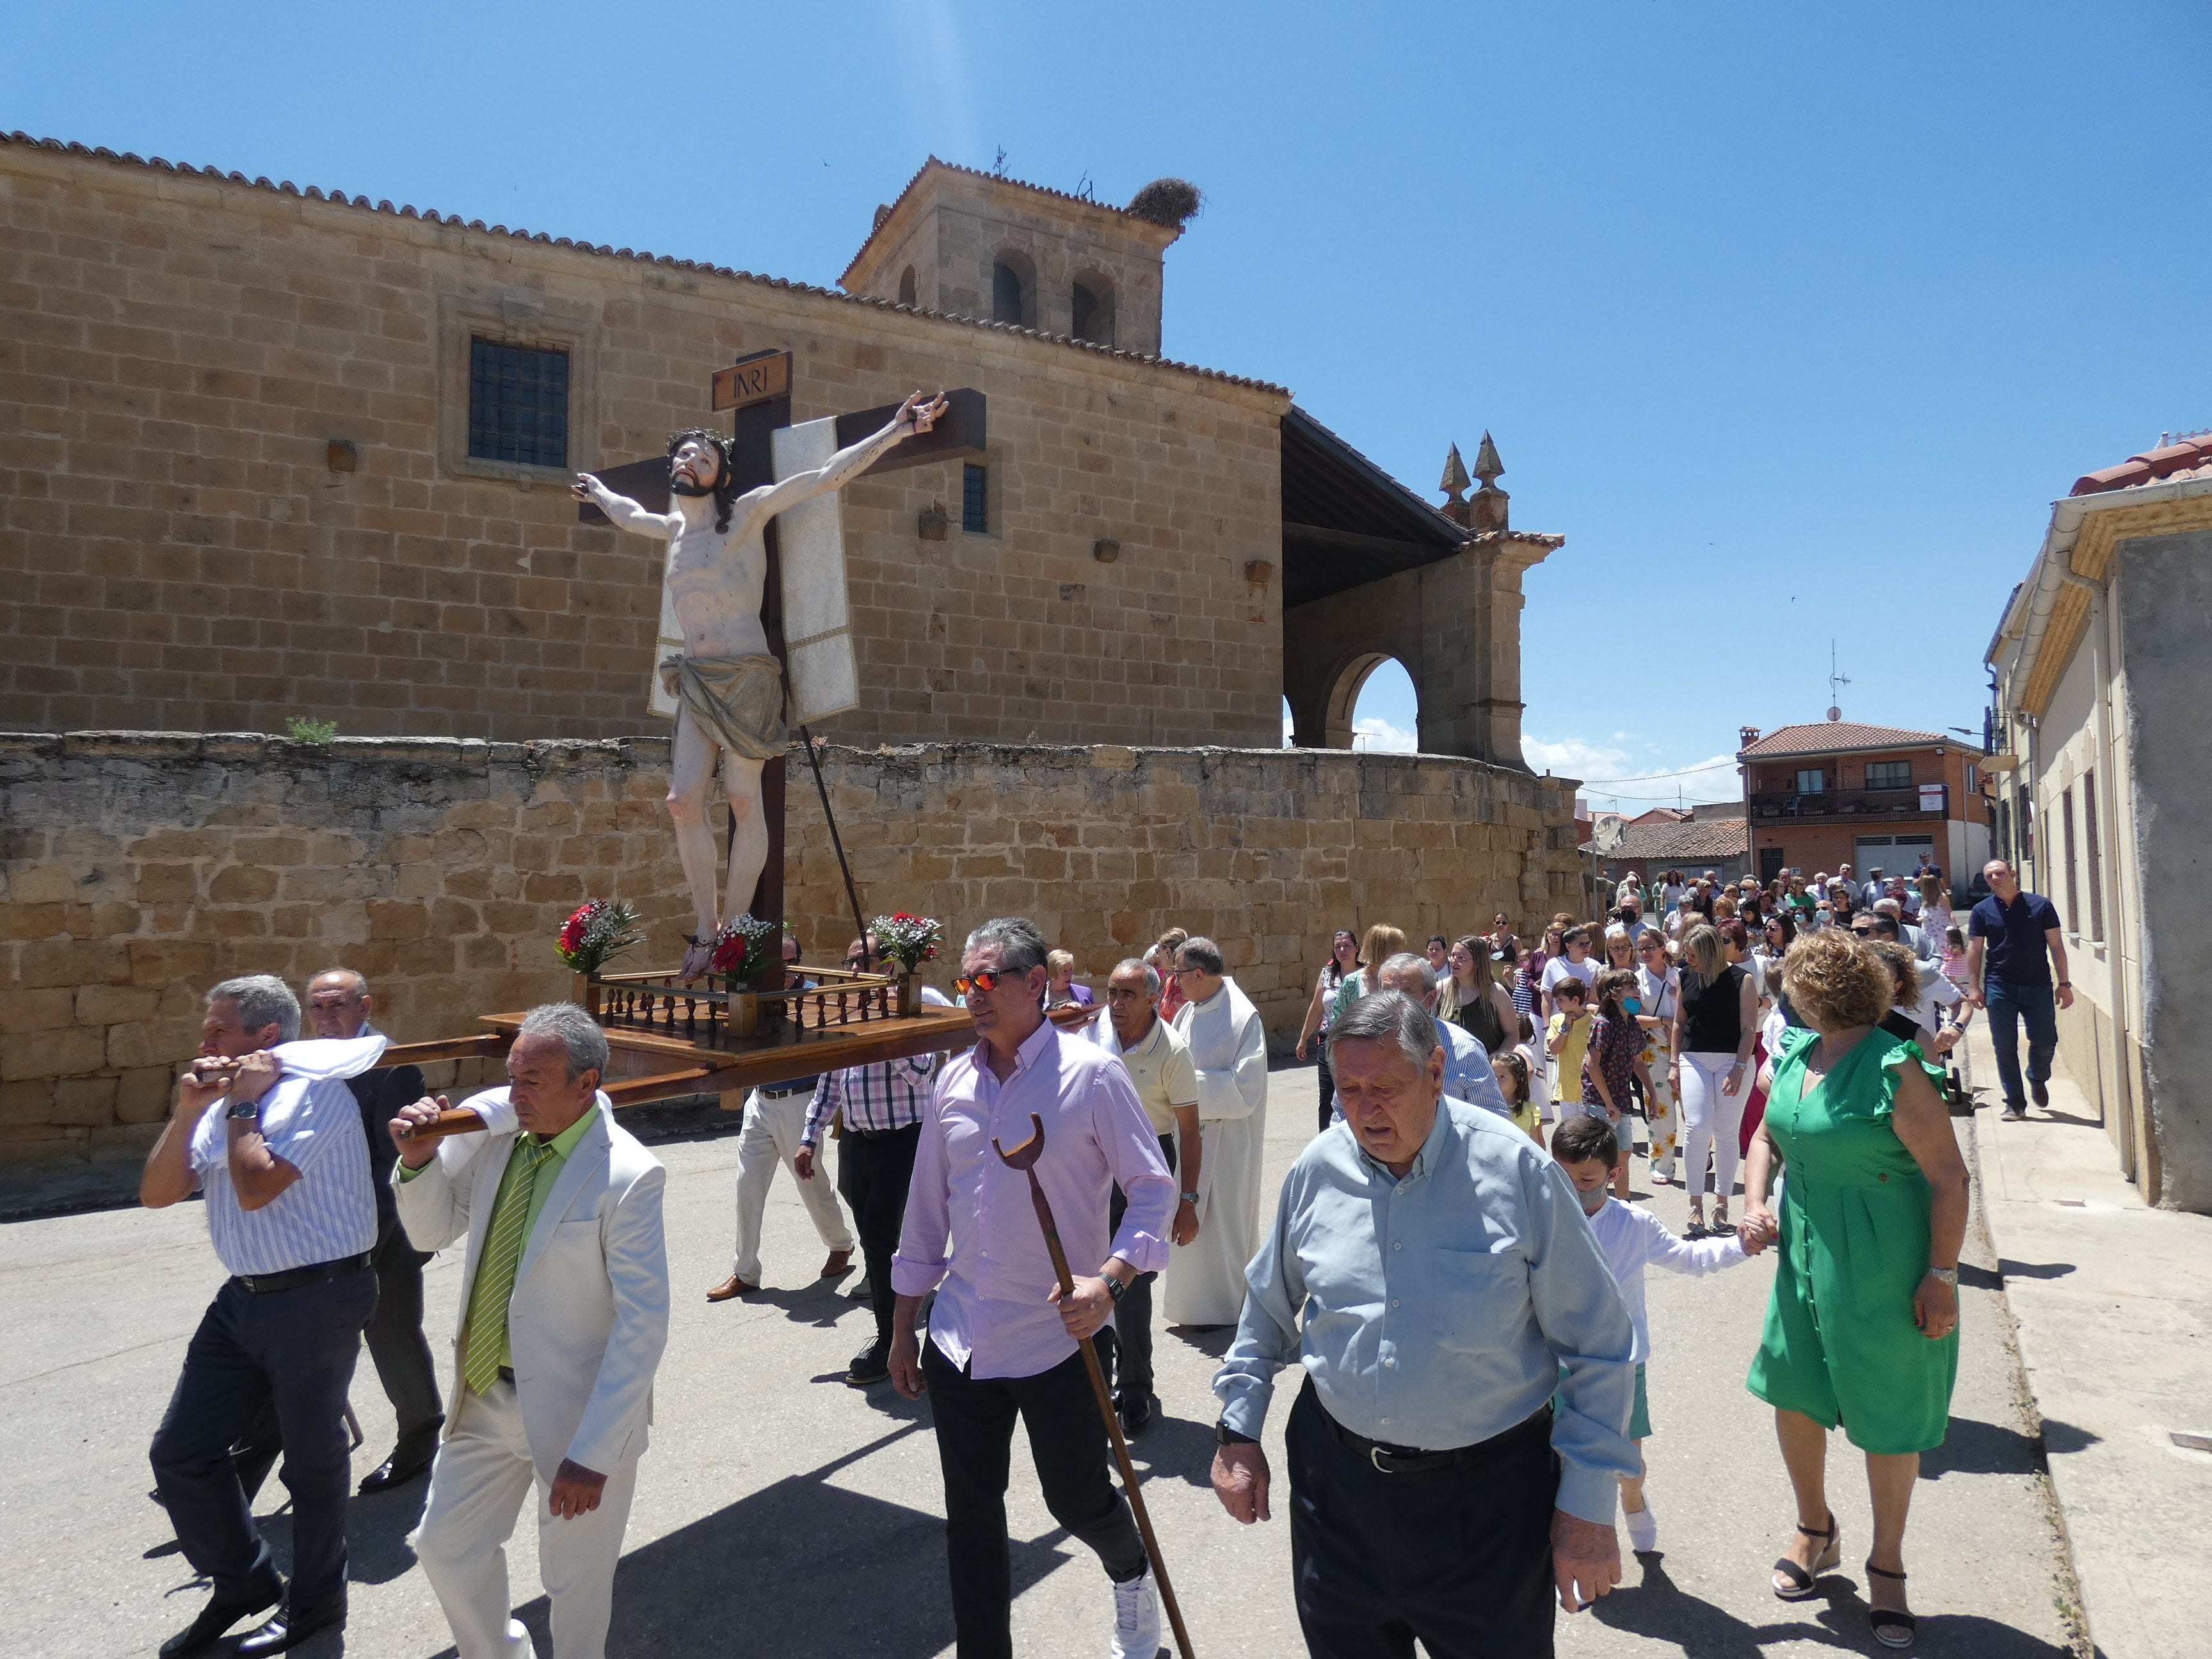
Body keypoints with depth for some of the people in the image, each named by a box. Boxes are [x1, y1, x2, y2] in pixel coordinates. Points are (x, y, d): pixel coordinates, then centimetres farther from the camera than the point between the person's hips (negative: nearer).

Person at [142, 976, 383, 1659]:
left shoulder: (316, 1094, -15)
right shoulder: (223, 1103, 10)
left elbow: (255, 1188, -25)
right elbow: (157, 1194, 5)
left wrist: (241, 1106, -13)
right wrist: (188, 1111, -6)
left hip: (317, 1298, -8)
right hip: (244, 1297, 8)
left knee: (312, 1456, 7)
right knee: (179, 1452, 12)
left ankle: (315, 1602, 29)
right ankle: (243, 1582, 33)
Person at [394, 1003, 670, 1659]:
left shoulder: (627, 1176, -24)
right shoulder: (492, 1123, -7)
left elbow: (643, 1324, -22)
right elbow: (431, 1230, 6)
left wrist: (592, 1454, -21)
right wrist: (420, 1160, -14)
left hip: (577, 1409, -6)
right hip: (486, 1393, 6)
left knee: (575, 1584, 13)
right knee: (445, 1546, 22)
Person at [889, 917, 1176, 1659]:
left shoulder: (1091, 1073, -12)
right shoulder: (953, 1080, 3)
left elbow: (1153, 1188, -10)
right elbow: (926, 1207, 11)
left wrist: (1110, 1280, -24)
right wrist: (902, 1327, 14)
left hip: (1057, 1336, -4)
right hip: (960, 1339, 4)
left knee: (1078, 1499, 9)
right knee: (971, 1513, 12)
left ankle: (1131, 1572, 44)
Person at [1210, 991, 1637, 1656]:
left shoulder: (1517, 1171, -15)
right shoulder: (1317, 1168, -5)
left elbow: (1599, 1349, -7)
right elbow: (1268, 1313, 11)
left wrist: (1588, 1505, -6)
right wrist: (1238, 1431, 10)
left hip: (1488, 1489, -3)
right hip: (1336, 1474, 3)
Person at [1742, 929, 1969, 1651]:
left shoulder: (1893, 1070, -19)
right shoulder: (1793, 1057, 2)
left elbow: (1949, 1175, -17)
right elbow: (1767, 1136, 15)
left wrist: (1943, 1275, -17)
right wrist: (1755, 1201, 0)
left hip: (1886, 1270, -6)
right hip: (1805, 1258, 7)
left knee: (1888, 1418, 9)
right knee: (1792, 1391, 14)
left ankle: (1887, 1564, 31)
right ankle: (1815, 1529, 39)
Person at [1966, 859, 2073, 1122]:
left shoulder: (2040, 905, 2)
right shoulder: (1982, 911, 3)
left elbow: (2056, 946, 4)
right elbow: (1974, 950, 4)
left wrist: (2064, 984, 0)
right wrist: (1974, 987, -2)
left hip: (2038, 986, 0)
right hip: (2000, 987, 0)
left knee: (2046, 1041, 3)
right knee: (2005, 1047, 1)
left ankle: (2038, 1080, 35)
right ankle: (2015, 1103, 11)